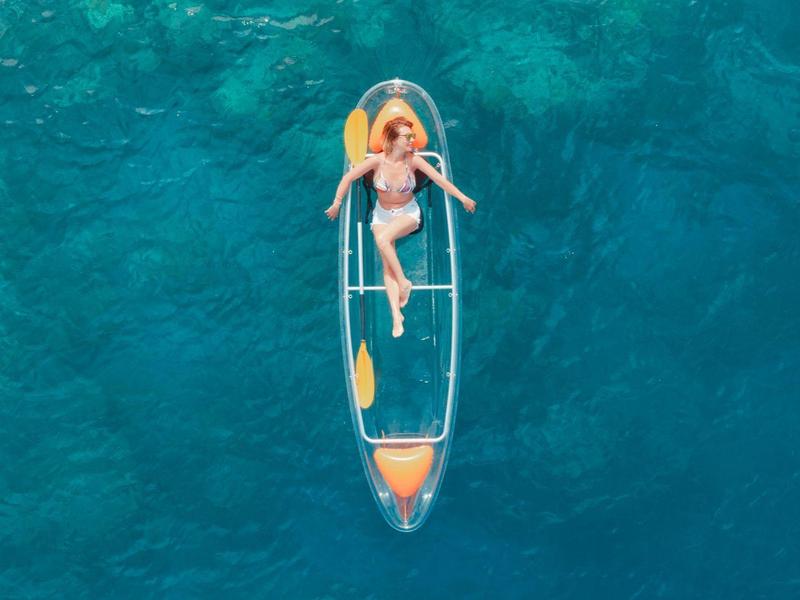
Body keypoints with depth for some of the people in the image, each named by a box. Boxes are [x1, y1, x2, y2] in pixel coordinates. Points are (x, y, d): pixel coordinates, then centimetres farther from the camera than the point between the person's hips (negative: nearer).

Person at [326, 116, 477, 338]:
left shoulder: (413, 160, -17)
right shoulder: (378, 161, -18)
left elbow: (439, 179, -13)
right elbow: (348, 178, -10)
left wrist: (463, 198, -15)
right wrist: (337, 203, -9)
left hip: (408, 213, -1)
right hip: (382, 214, 1)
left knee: (382, 239, -32)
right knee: (387, 264, -11)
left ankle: (404, 282, -15)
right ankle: (396, 314, -15)